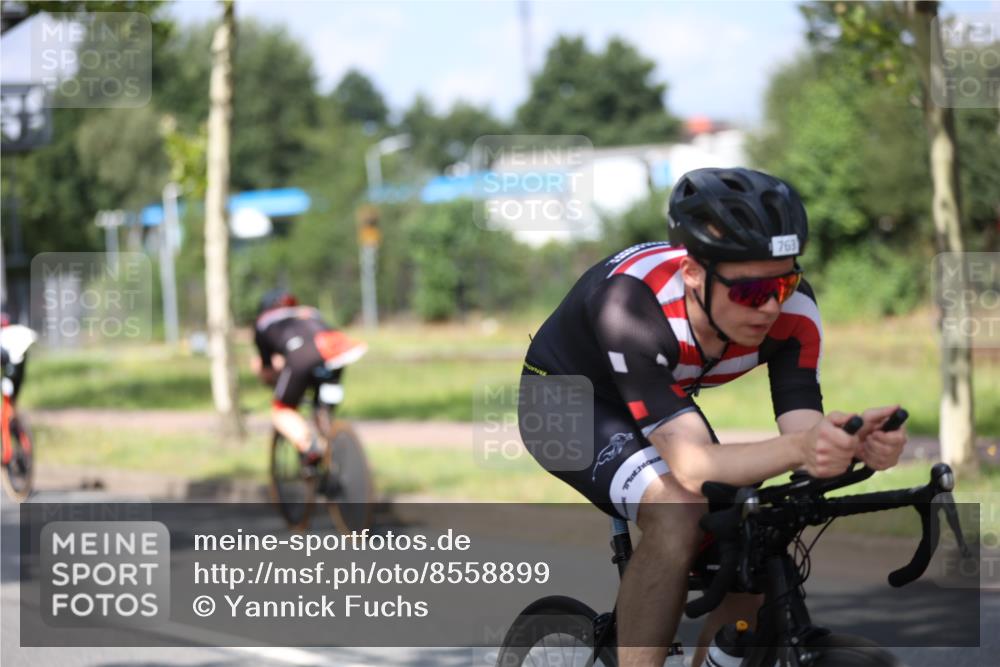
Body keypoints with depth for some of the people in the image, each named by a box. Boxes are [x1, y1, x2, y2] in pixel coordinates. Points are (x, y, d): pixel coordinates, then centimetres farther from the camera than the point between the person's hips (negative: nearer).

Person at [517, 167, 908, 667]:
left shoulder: (792, 310, -26)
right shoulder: (634, 303, -40)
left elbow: (803, 429, -29)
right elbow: (693, 466, -45)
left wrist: (851, 444, -52)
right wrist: (798, 447, -62)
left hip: (662, 403, 6)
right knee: (679, 513, -32)